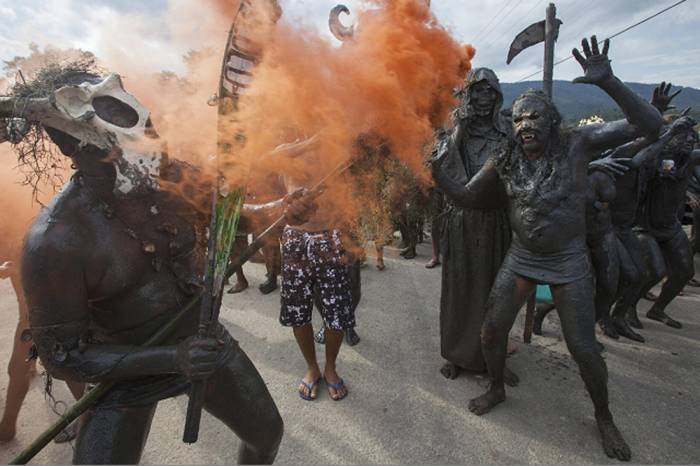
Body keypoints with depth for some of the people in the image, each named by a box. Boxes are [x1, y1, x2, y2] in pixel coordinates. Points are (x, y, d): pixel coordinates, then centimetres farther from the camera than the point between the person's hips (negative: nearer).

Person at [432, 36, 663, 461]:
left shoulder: (577, 144, -10)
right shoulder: (505, 160, -3)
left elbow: (650, 125, -17)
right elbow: (469, 198, 2)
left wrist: (608, 82, -30)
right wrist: (438, 175, -14)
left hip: (569, 263, -2)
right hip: (521, 259, 3)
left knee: (584, 349, 5)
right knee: (492, 330, 5)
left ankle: (605, 418, 34)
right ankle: (497, 389, 34)